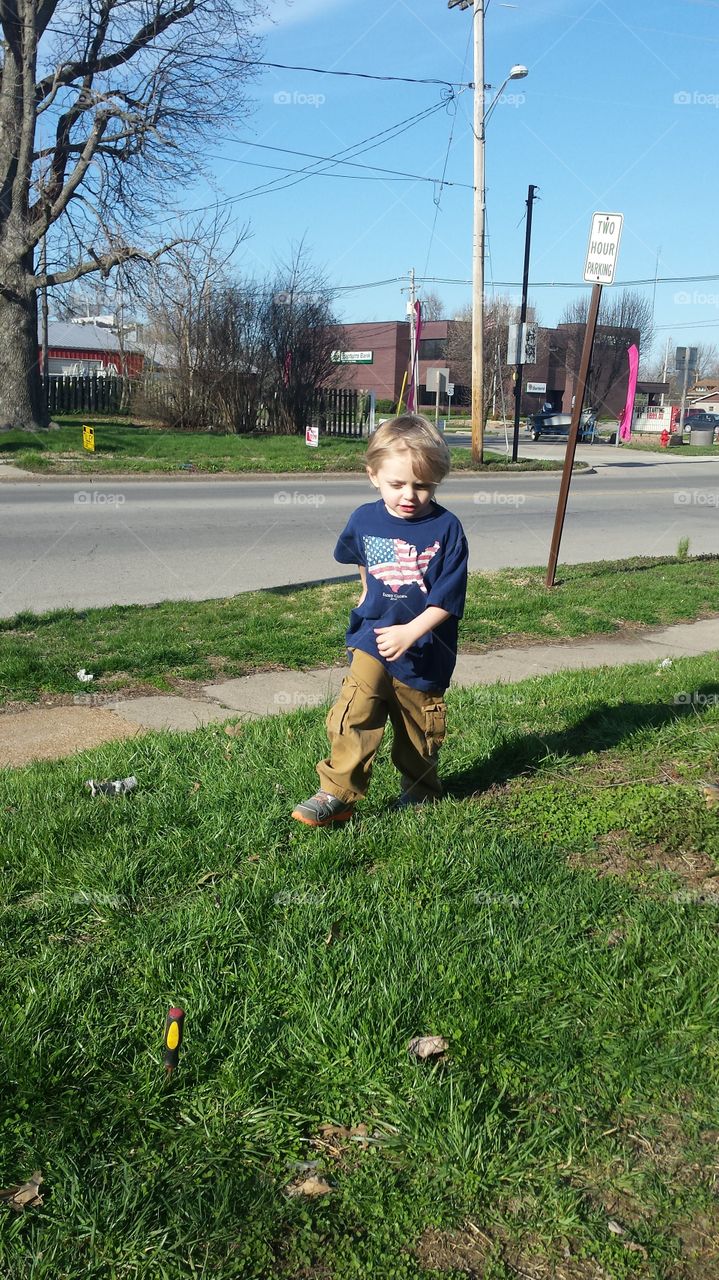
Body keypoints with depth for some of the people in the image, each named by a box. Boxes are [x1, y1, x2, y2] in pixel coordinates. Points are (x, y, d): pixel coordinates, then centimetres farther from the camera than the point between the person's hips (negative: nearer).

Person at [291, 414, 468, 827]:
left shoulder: (446, 528, -13)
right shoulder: (364, 520, -2)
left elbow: (447, 598, -16)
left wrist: (410, 632, -26)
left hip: (425, 649, -1)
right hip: (373, 641, 2)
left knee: (420, 731, 13)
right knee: (353, 716, -14)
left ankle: (420, 792, 35)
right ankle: (338, 794, -7)